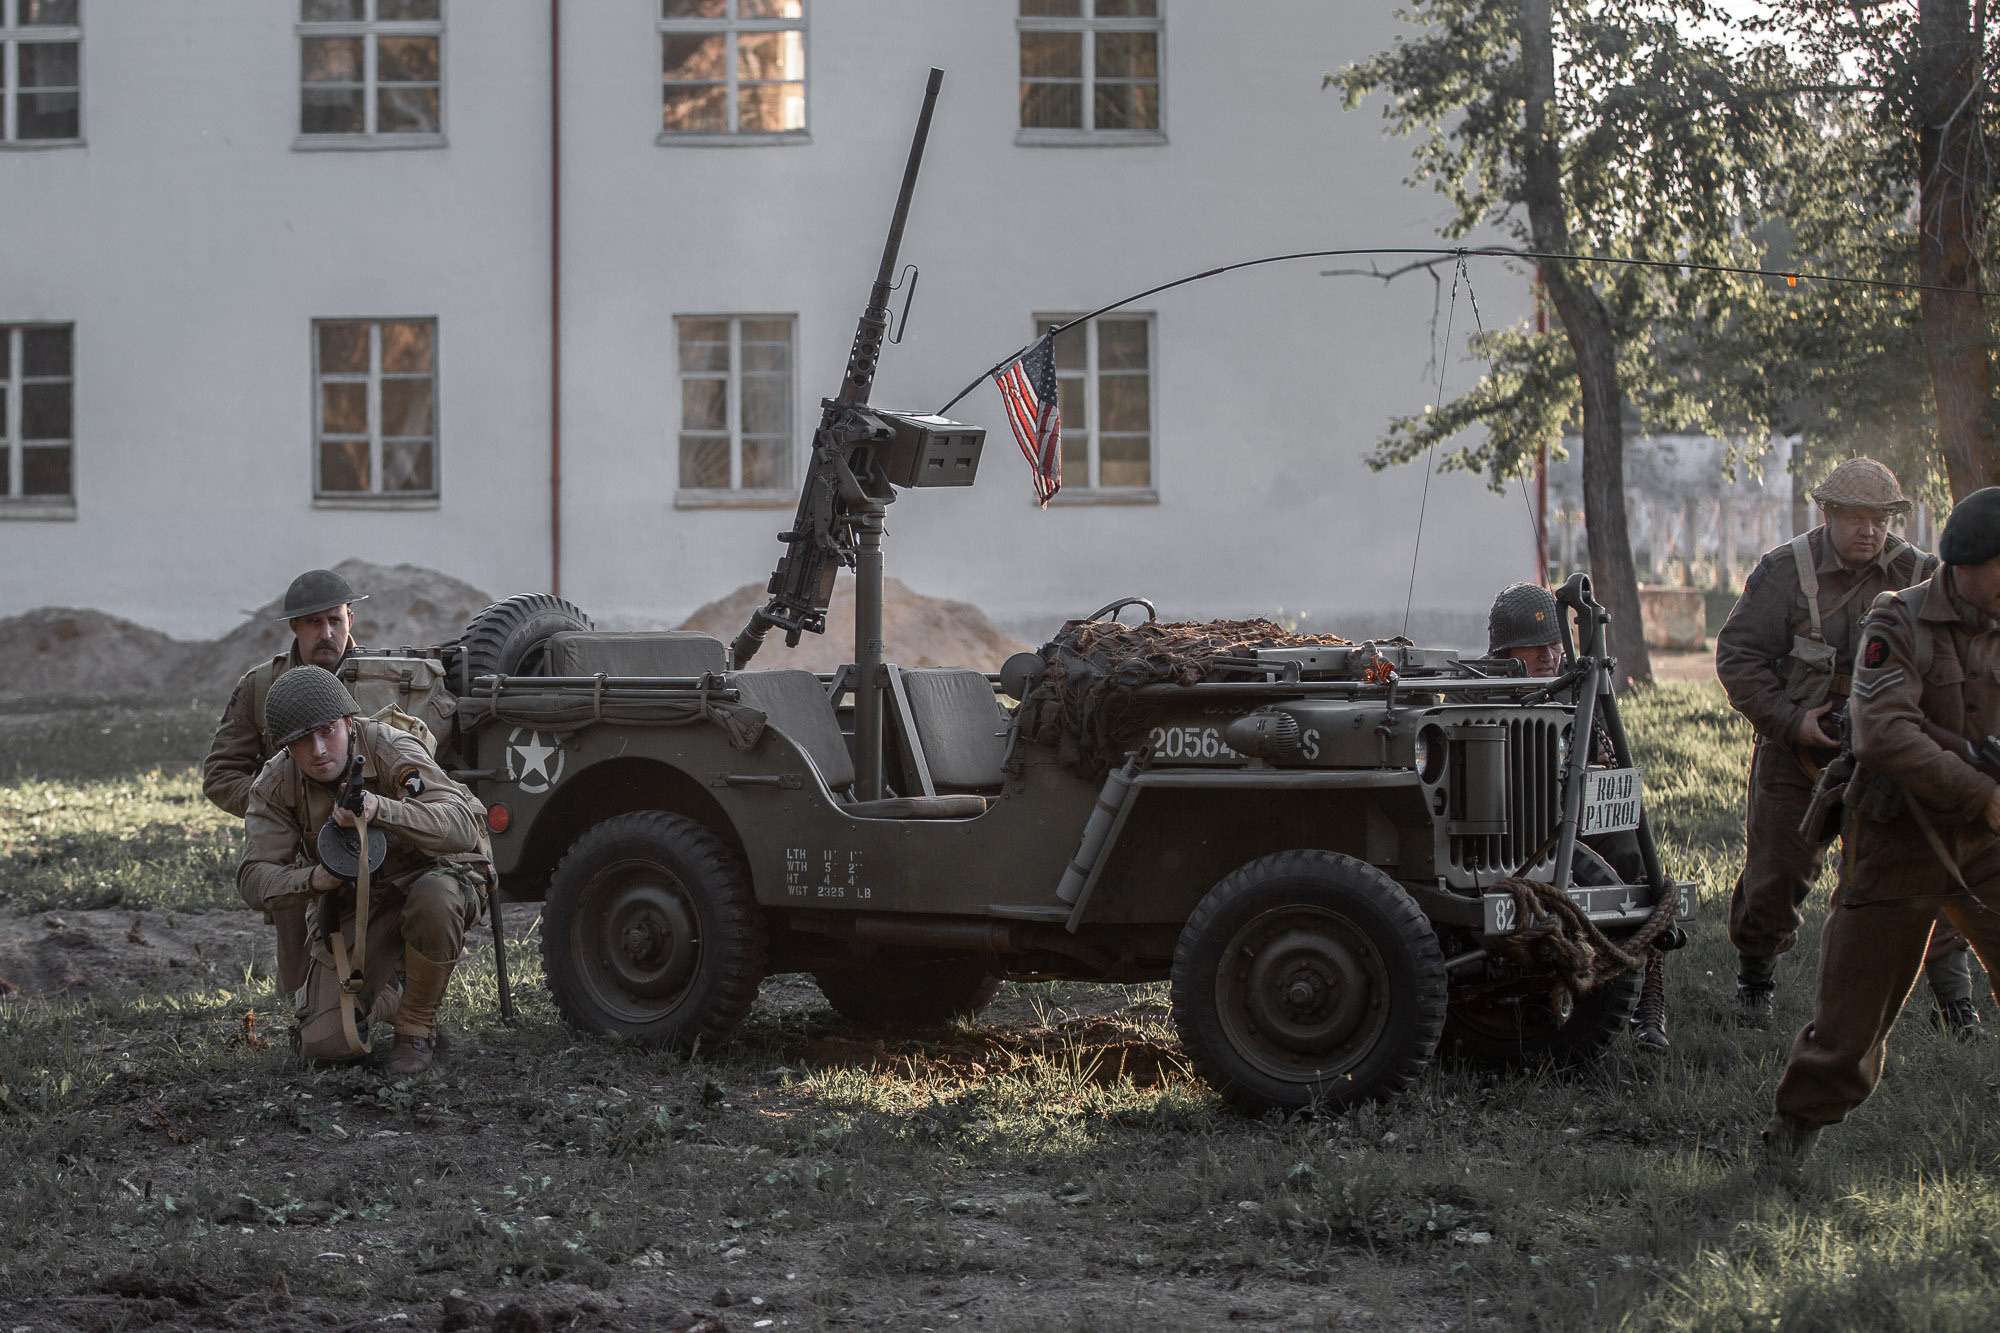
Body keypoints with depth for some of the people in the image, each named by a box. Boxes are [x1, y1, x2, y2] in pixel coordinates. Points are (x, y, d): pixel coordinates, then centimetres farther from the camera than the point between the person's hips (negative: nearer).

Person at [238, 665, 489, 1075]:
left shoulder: (392, 750, -25)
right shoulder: (275, 785, -12)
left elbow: (462, 826, -38)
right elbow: (253, 876, -14)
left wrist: (380, 809, -55)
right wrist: (311, 879, -37)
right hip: (356, 899, 3)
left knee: (433, 898, -41)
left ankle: (417, 1029, -17)